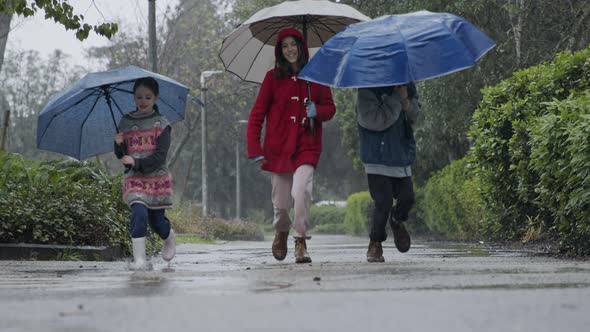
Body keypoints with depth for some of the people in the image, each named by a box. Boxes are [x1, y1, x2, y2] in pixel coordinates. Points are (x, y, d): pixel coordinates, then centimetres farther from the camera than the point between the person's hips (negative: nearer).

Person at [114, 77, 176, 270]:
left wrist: (137, 163, -25)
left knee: (156, 219, 9)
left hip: (157, 178, -1)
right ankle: (139, 259, -20)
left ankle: (169, 238, 45)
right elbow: (122, 156, 12)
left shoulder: (161, 124, -3)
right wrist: (119, 145, -11)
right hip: (134, 179, 1)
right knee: (139, 213, -21)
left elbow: (160, 156, -13)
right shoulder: (126, 123, 7)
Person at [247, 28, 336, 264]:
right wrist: (255, 149, -4)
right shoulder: (273, 78, 3)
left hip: (307, 147, 0)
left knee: (301, 191, -24)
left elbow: (330, 108, 15)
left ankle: (301, 241, -15)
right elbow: (257, 114, 4)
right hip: (278, 148, 1)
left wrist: (317, 111, -9)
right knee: (281, 203, 5)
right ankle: (281, 232, 37)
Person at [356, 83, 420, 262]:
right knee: (383, 202, -9)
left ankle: (397, 221, 37)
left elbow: (415, 113, 14)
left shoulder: (407, 84, 6)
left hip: (402, 157, 5)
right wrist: (397, 99, -20)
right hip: (378, 158, -5)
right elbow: (377, 120, -24)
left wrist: (407, 104, -9)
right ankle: (375, 243, 10)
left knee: (407, 198, 2)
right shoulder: (367, 91, -13)